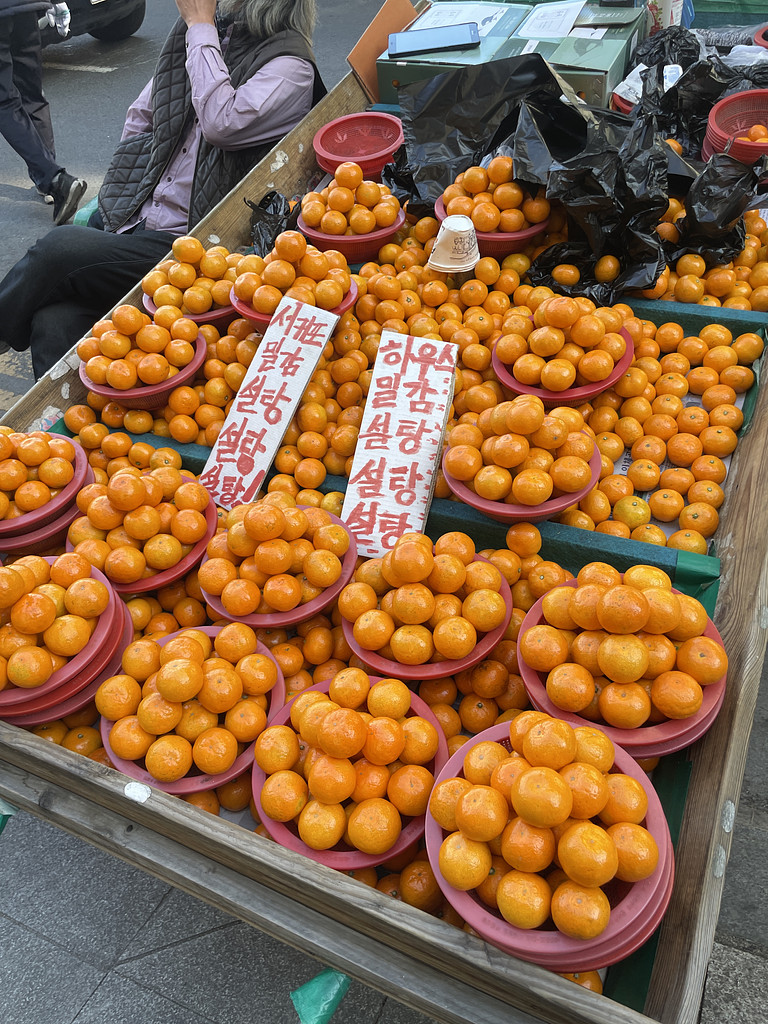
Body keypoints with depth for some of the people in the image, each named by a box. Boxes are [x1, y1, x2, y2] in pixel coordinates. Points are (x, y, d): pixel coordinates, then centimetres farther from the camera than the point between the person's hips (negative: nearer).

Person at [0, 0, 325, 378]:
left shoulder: (291, 65, -5)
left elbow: (222, 123, -23)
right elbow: (141, 115, 25)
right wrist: (117, 197, 19)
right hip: (132, 220, 6)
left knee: (57, 250, -24)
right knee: (54, 324, -18)